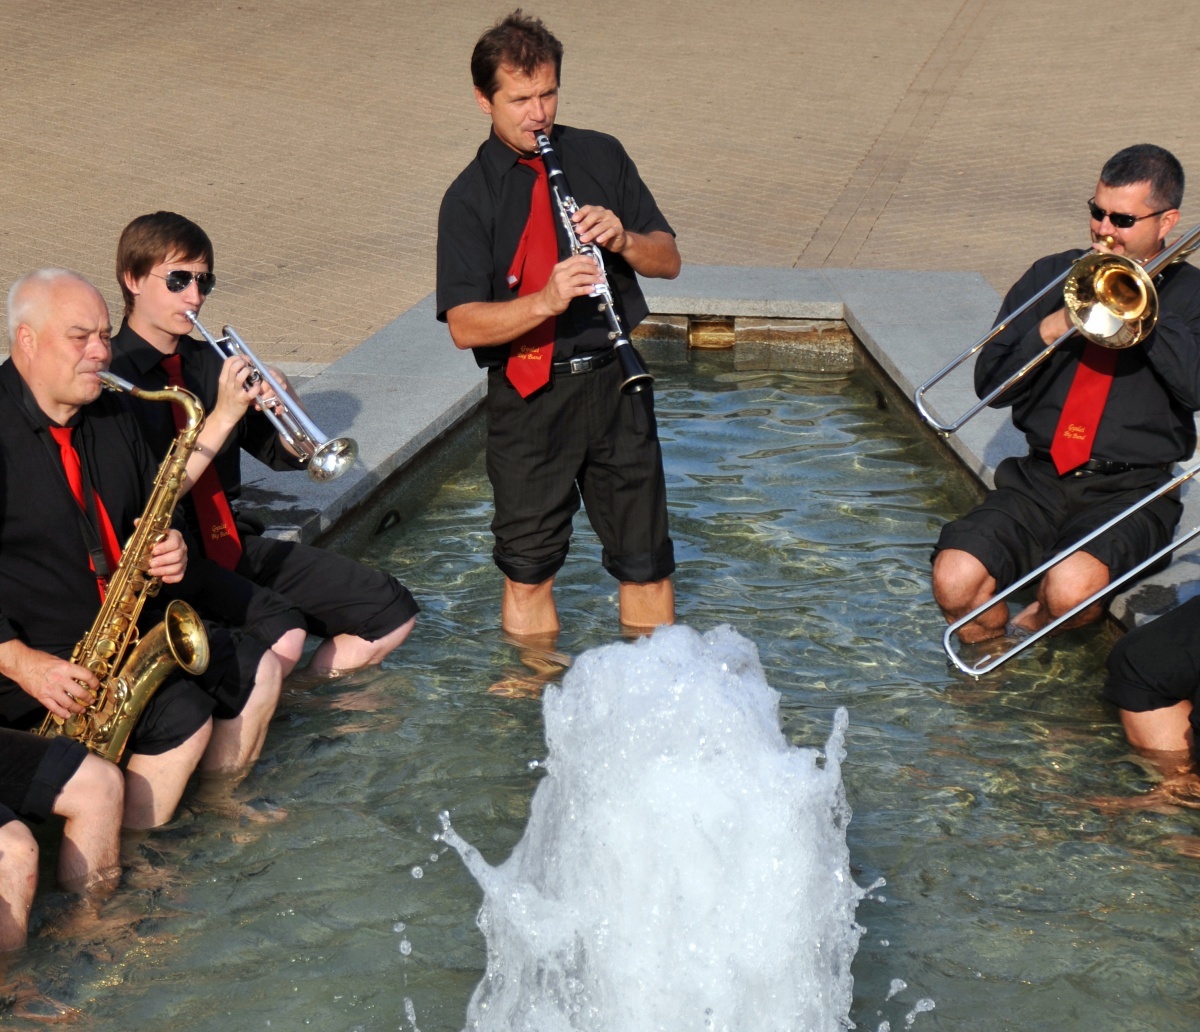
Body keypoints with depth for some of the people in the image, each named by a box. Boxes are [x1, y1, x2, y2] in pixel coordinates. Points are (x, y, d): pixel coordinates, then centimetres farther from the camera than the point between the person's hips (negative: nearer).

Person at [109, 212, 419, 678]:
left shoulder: (208, 362, 11)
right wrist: (224, 415, -23)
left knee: (392, 612, 0)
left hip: (234, 547, 8)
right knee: (281, 640, -34)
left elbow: (287, 454, 14)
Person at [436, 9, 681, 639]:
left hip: (614, 381, 2)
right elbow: (465, 325, -13)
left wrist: (623, 240, -14)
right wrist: (545, 300, -29)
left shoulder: (600, 157, 6)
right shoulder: (470, 198, -4)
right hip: (528, 396, -2)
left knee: (646, 563, 8)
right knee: (528, 569, 5)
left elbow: (668, 260, 7)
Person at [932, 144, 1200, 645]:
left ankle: (1030, 624, 3)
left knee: (1070, 587, -33)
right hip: (1041, 478, 3)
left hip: (1132, 491, -3)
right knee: (955, 578, -22)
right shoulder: (1052, 276, 13)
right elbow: (990, 384, 8)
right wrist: (1053, 326, -8)